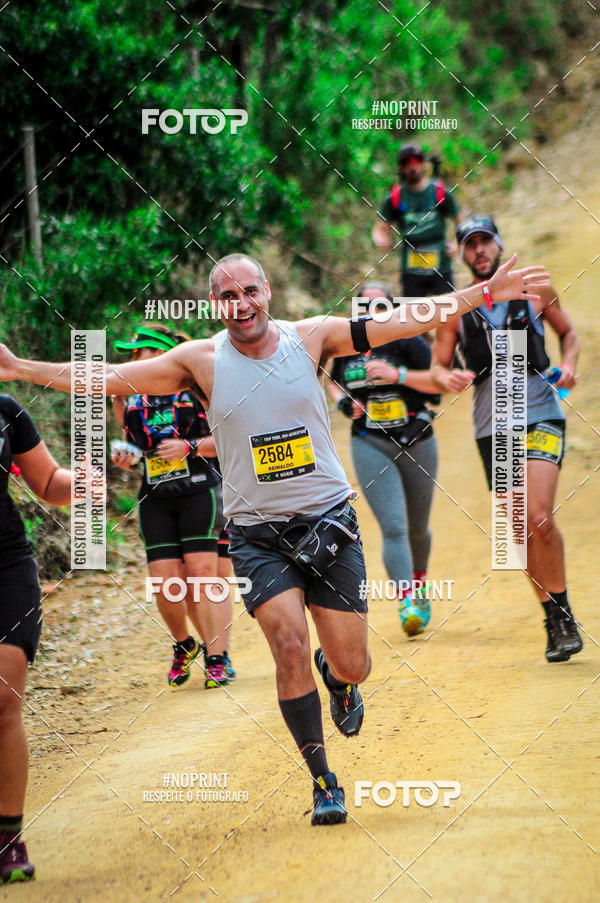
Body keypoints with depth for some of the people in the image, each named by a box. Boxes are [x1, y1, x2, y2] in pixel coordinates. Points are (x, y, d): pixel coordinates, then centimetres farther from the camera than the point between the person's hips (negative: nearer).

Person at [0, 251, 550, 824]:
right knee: (290, 645, -19)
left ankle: (336, 679, 40)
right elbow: (107, 378, -6)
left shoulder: (310, 338, -1)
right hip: (257, 535, -1)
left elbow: (403, 322, -1)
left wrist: (485, 293, -5)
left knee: (352, 666, 1)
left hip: (329, 524, 1)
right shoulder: (202, 361, -4)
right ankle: (322, 780, -4)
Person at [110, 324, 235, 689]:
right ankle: (184, 646, 21)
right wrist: (123, 457, 0)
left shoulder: (194, 391, -2)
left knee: (202, 575, -12)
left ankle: (217, 659, -8)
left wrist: (189, 447, -15)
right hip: (156, 502, 4)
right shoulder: (134, 403, 12)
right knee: (165, 583, -5)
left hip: (199, 492, -4)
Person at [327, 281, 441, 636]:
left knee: (418, 527, 15)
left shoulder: (408, 342, -4)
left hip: (417, 443, 0)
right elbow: (333, 381, 25)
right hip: (371, 444, 0)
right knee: (393, 528, -16)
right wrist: (342, 399, 3)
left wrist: (398, 375, -24)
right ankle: (407, 603, -23)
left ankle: (420, 584, 44)